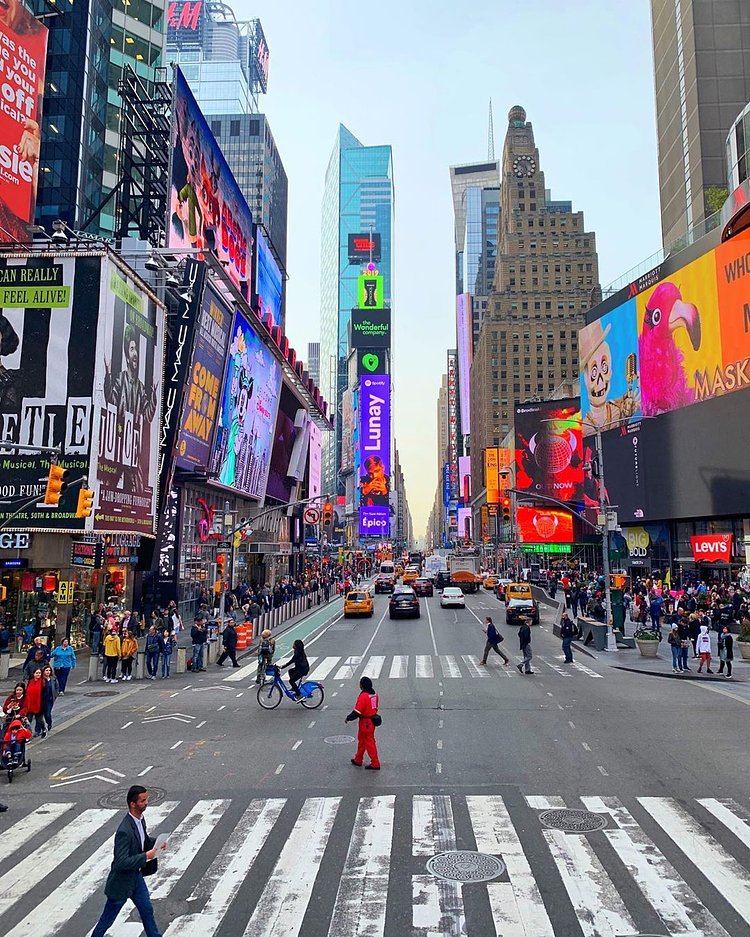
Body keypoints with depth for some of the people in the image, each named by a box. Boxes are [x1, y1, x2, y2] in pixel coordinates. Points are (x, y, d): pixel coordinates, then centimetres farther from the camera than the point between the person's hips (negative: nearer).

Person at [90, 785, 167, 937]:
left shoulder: (140, 819, -7)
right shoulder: (124, 831, -34)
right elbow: (121, 862, -33)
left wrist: (156, 844, -8)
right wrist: (146, 856, -31)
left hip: (136, 876, 8)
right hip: (121, 882, -8)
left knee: (147, 910, 19)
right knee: (108, 919, 16)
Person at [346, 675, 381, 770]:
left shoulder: (363, 696, -24)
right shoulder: (374, 694, 3)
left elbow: (357, 712, -23)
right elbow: (376, 707, 12)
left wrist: (348, 718, -9)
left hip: (365, 723, -9)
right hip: (372, 720, 9)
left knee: (369, 743, 2)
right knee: (361, 740, 22)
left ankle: (375, 764, 8)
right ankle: (358, 760, 34)